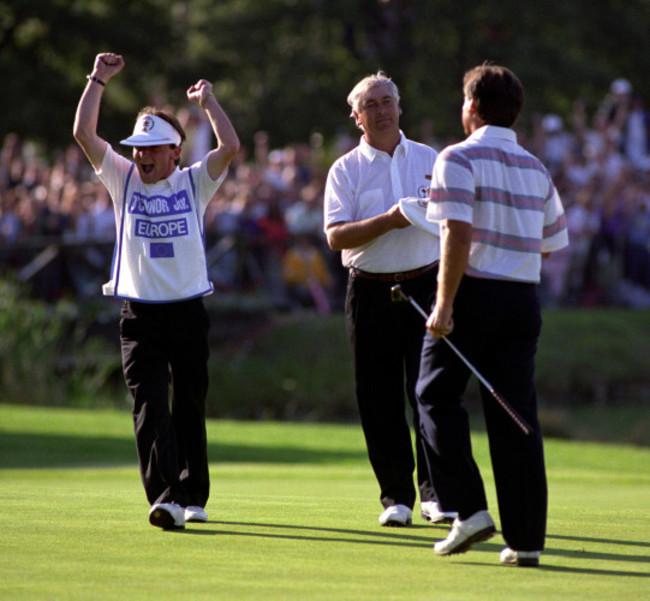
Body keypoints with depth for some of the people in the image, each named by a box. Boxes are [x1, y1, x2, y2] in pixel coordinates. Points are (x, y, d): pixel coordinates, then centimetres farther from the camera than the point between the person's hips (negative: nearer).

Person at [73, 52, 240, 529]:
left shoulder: (194, 183, 6)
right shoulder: (124, 179, 7)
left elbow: (231, 147, -9)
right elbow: (84, 134, -2)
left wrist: (207, 100, -3)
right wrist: (99, 80, -3)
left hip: (189, 310, 0)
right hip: (139, 315, 0)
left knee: (190, 408, 7)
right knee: (150, 406, -13)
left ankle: (193, 495, 19)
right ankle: (165, 497, -21)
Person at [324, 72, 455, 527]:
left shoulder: (431, 160, 11)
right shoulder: (346, 170, 4)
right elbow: (336, 235, -8)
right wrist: (388, 221, -19)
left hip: (426, 285, 0)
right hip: (370, 291, 0)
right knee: (379, 398, 0)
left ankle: (435, 491, -2)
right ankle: (396, 496, 8)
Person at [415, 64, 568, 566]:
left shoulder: (459, 160, -7)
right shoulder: (536, 170, 12)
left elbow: (458, 233, -18)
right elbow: (553, 242, 17)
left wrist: (444, 304, -19)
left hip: (474, 293, -5)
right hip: (524, 297, 5)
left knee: (437, 397, 11)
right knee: (517, 416, 5)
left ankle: (468, 508, -3)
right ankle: (526, 538, 1)